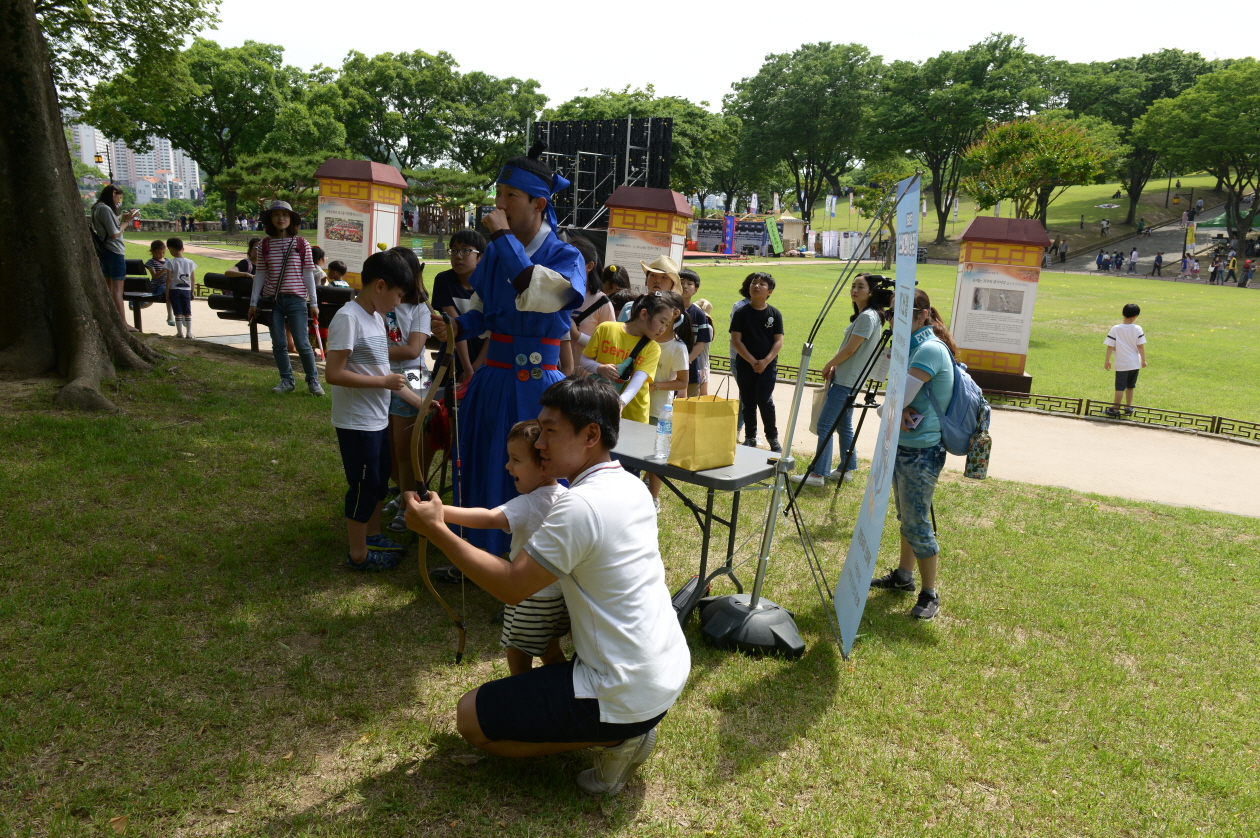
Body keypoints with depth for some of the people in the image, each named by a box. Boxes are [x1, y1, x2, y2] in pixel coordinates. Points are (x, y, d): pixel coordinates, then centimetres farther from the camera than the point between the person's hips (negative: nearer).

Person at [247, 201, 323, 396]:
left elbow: (308, 274, 2)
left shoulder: (301, 244, -1)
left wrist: (313, 303, 1)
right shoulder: (265, 245, 5)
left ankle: (313, 381, 12)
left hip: (296, 299, -2)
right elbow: (260, 275, 9)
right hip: (272, 299, 3)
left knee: (302, 343, -1)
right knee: (278, 344, 6)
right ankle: (286, 381, 18)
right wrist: (253, 302, 8)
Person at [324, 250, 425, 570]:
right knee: (364, 486, 3)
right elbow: (334, 373, -25)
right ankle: (358, 553, 17)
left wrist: (418, 400, 11)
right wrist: (384, 381, -21)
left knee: (378, 482, 21)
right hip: (357, 423, -9)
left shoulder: (376, 317, 9)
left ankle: (373, 537, 38)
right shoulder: (348, 318, -19)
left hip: (378, 420, 9)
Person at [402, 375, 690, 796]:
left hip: (628, 696, -9)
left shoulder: (580, 505, -23)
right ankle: (627, 730, 14)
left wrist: (436, 531, -14)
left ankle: (614, 740, -2)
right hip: (672, 672, 9)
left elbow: (511, 585, -20)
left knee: (471, 717, 2)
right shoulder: (633, 486, 4)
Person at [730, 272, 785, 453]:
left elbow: (779, 341, -1)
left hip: (767, 365, -1)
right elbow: (736, 340, -4)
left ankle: (773, 438, 8)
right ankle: (750, 438, 18)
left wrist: (766, 361, -14)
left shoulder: (774, 314, 2)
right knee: (748, 403, 6)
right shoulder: (741, 313, 0)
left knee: (765, 401, -8)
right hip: (744, 365, 1)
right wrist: (752, 361, -12)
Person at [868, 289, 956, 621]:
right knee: (906, 517, 20)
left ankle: (929, 594, 9)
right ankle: (903, 576, 35)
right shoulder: (911, 347, 11)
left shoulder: (930, 349, -20)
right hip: (903, 446, 10)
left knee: (917, 524, -4)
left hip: (920, 452, -10)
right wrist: (900, 410, -13)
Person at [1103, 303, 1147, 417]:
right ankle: (1128, 407, 23)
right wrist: (1144, 360, 5)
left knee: (1120, 387, 2)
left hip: (1121, 364, -2)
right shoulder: (1137, 329, -6)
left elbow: (1110, 346, -8)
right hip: (1135, 363, 2)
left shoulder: (1115, 329, -9)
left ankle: (1115, 408, 2)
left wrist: (1107, 360, 1)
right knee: (1130, 386, 16)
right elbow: (1141, 346, -5)